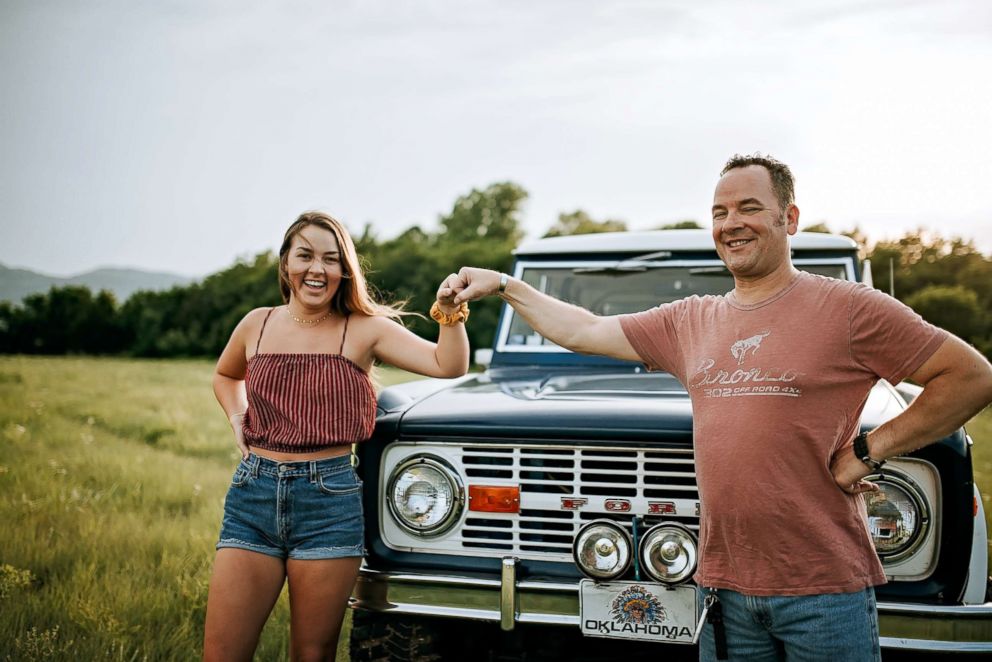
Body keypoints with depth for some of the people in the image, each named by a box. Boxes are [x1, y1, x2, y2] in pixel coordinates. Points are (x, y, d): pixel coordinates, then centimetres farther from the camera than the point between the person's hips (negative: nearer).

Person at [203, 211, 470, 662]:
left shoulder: (365, 329, -1)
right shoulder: (257, 325, 8)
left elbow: (449, 366, -12)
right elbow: (225, 376, 29)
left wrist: (450, 312, -29)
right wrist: (236, 418, 11)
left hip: (330, 499, -2)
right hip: (253, 494, 3)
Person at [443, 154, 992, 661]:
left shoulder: (848, 307, -5)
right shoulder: (691, 321, 11)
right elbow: (581, 332, 16)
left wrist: (870, 449, -9)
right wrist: (503, 284, 12)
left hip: (824, 591, -4)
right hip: (724, 585, 5)